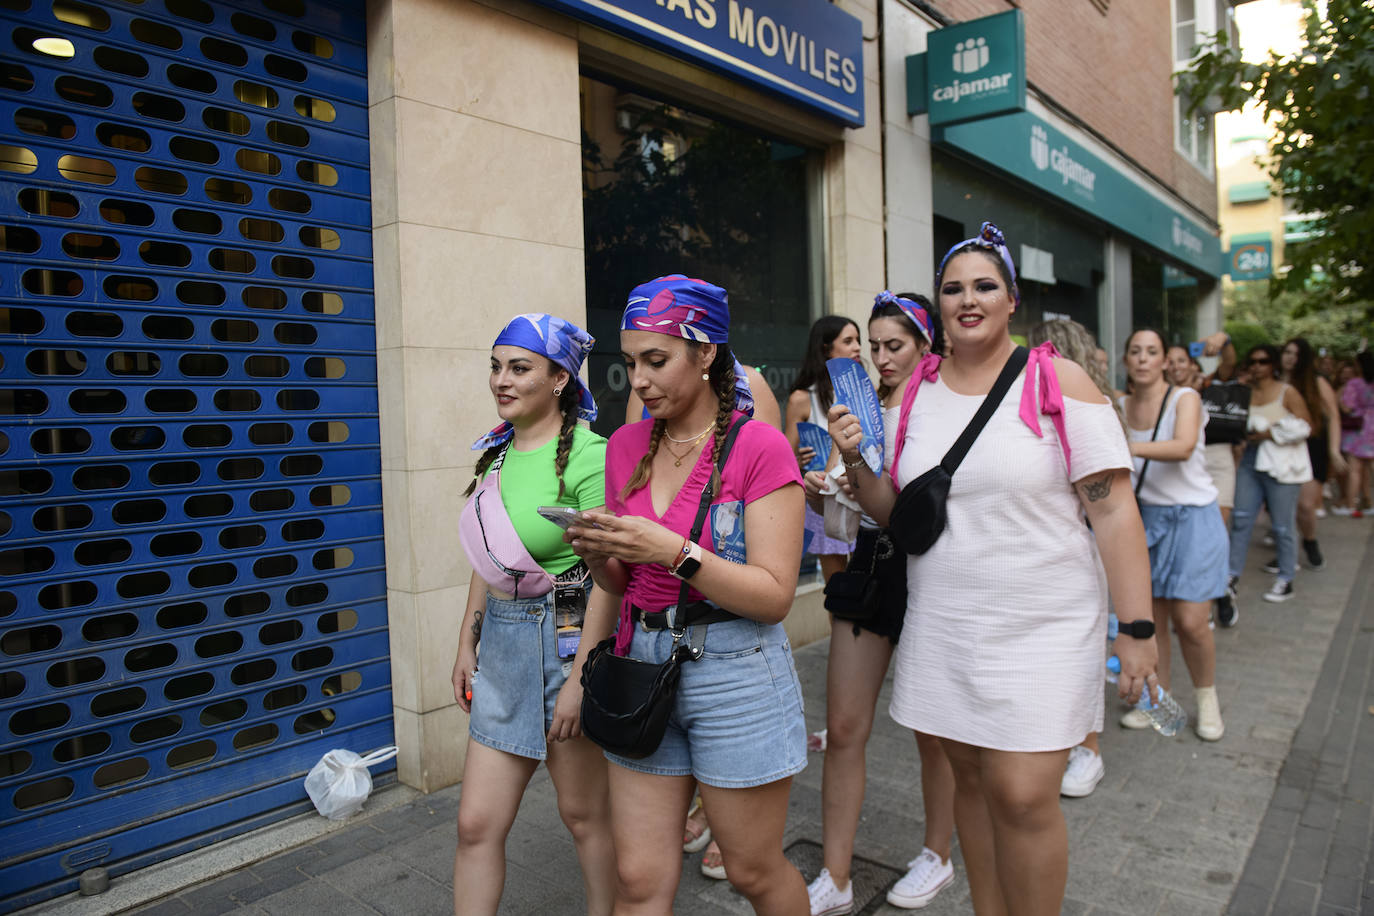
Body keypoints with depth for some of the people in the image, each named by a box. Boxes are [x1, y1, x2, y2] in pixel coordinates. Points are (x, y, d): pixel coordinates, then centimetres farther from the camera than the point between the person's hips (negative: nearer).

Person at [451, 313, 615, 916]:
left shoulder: (586, 453, -17)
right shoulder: (498, 451, 8)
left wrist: (580, 679, -19)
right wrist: (467, 643, 16)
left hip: (566, 640, -6)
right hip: (502, 643, 7)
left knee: (583, 814, 13)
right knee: (477, 822, 10)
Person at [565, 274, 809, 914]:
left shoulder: (759, 446, -10)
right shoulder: (626, 446, 7)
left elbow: (774, 596, -15)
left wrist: (673, 552, -25)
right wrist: (596, 553, -8)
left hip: (735, 670, -4)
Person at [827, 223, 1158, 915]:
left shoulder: (1059, 381, -5)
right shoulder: (915, 392, 6)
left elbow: (1113, 509, -7)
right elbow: (892, 512, 10)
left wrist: (1137, 629, -11)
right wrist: (855, 462, -9)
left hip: (1041, 627, -3)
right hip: (942, 626, 4)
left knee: (1023, 797, -5)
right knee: (971, 779, 13)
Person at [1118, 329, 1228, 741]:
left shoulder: (1184, 398, -10)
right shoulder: (1121, 407, 4)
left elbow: (1183, 447, -30)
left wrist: (1128, 447, -44)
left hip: (1191, 518, -4)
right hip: (1145, 519, 4)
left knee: (1190, 622, -4)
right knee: (1150, 618, 4)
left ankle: (1207, 699, 21)